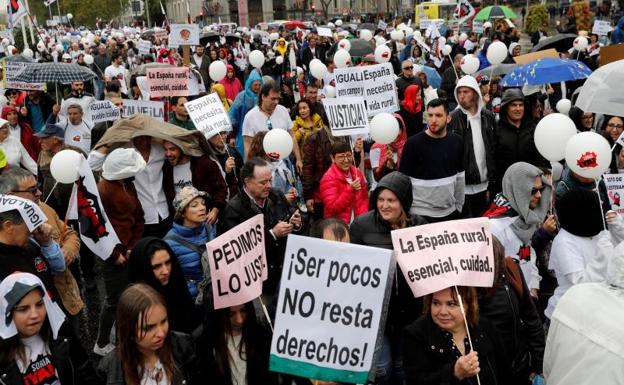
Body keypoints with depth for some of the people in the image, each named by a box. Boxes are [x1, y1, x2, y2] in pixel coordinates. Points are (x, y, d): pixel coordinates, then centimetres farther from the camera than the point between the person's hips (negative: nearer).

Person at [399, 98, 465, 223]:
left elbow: (459, 177, 11)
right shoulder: (413, 143, -11)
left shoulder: (456, 142, 2)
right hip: (421, 214, -4)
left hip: (450, 212, 4)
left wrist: (459, 206, 13)